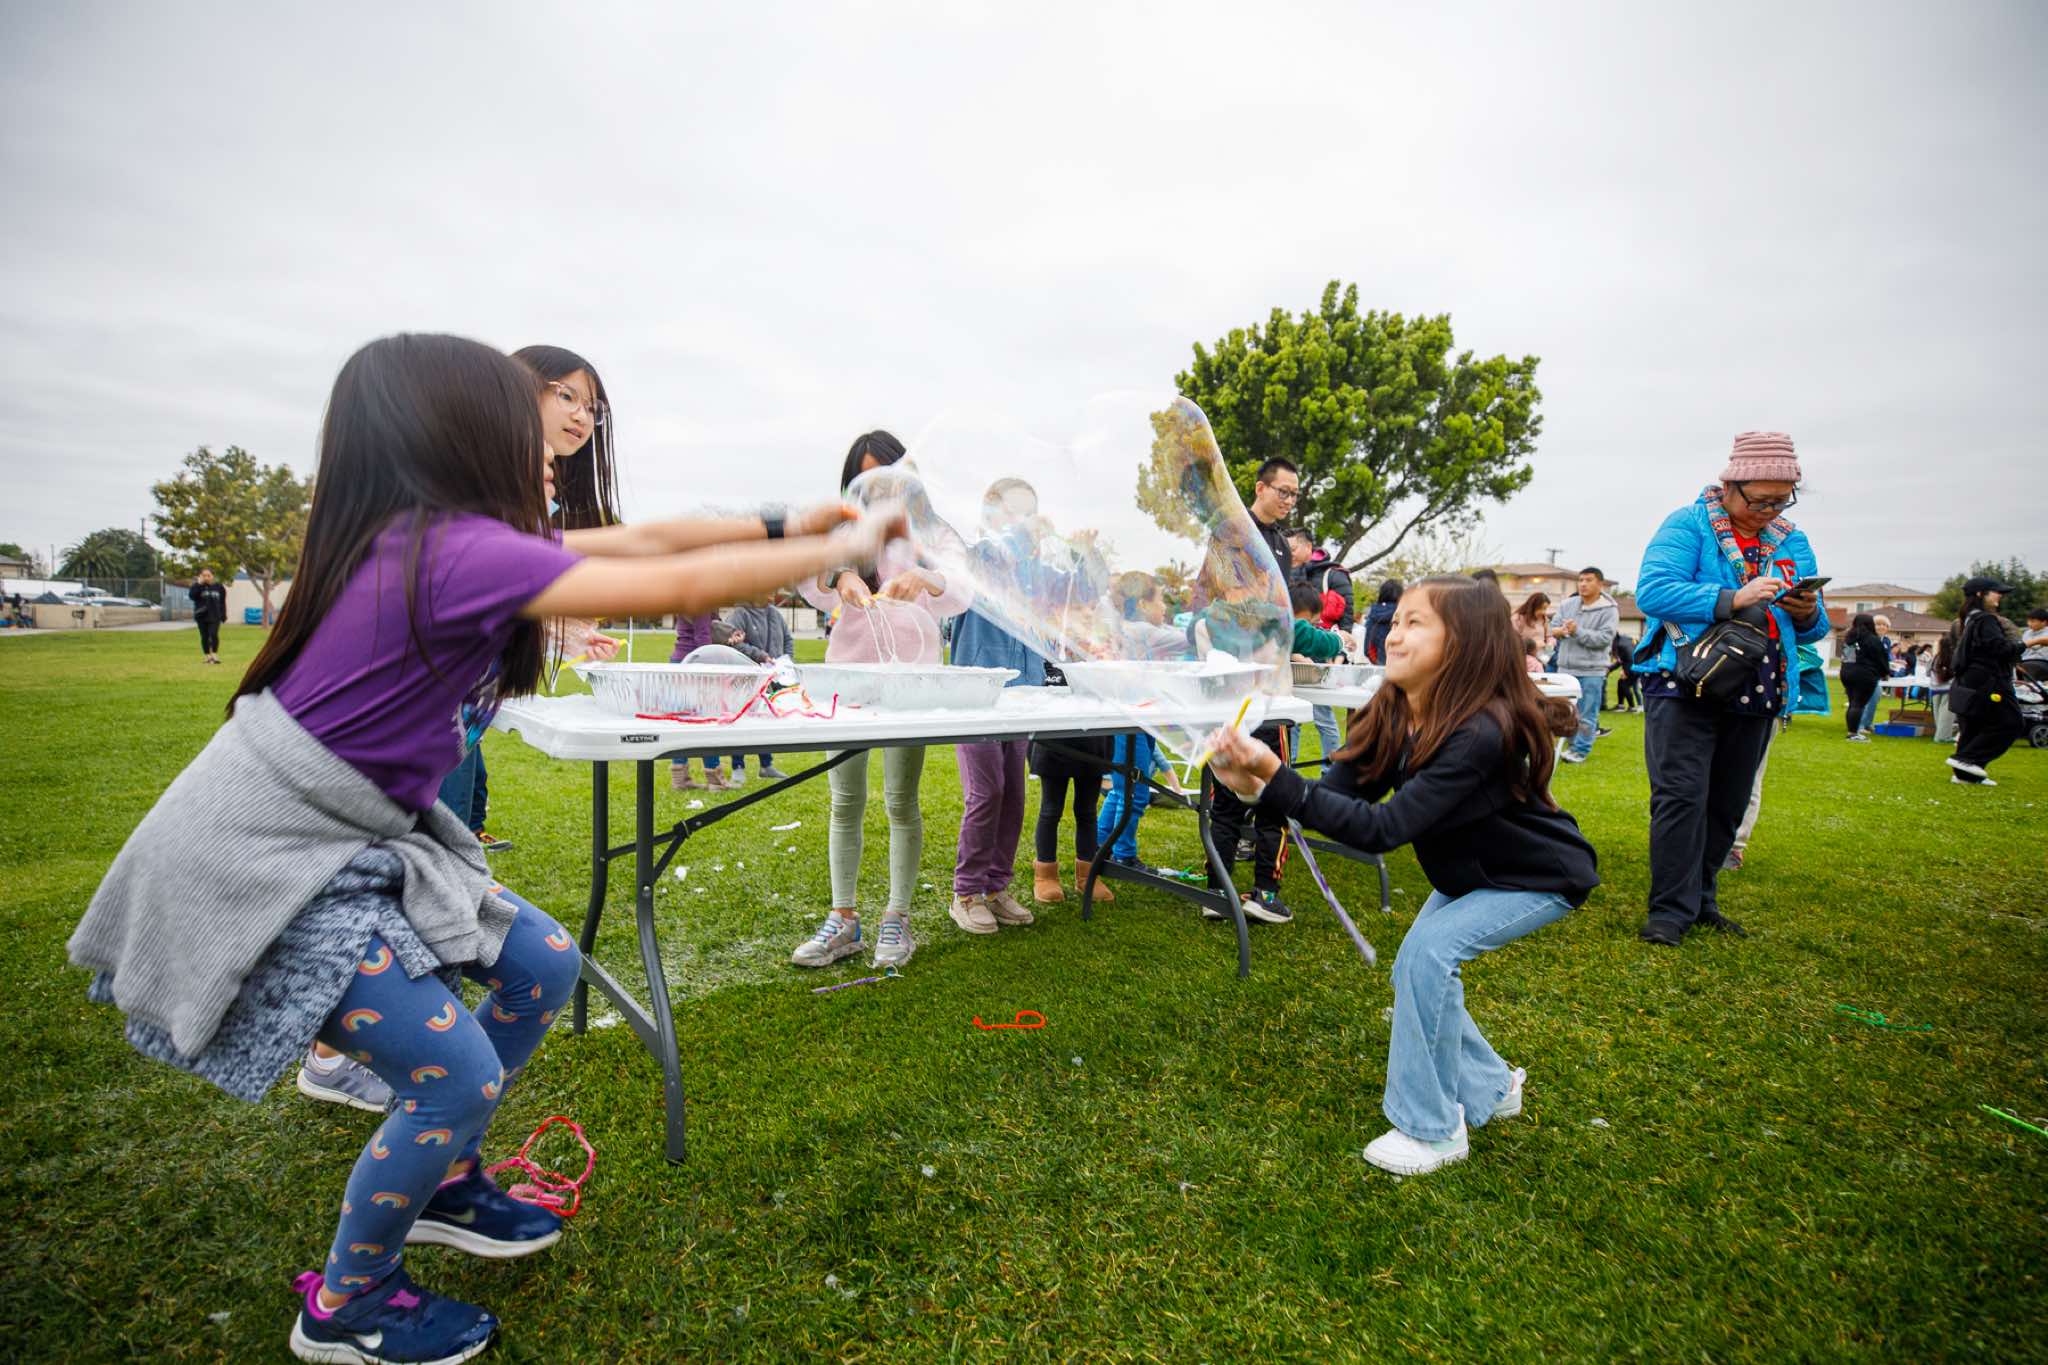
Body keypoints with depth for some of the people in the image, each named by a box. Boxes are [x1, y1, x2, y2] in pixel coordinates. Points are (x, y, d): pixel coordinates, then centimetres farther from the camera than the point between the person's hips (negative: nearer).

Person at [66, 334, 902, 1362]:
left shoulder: (435, 537, 2)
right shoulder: (457, 551, -27)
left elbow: (635, 541, 5)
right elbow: (681, 589, -30)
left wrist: (785, 524, 2)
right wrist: (845, 547, -19)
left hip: (364, 839, 10)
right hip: (267, 861, -10)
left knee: (544, 964, 9)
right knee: (458, 1077, -9)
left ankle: (440, 1184, 32)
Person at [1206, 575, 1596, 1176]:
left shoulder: (1480, 733, -38)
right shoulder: (1389, 717, -15)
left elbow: (1381, 829, -42)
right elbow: (1335, 798, -22)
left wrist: (1276, 778, -50)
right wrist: (1255, 784, -39)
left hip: (1540, 877, -8)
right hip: (1472, 869, 8)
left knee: (1430, 948, -22)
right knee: (1414, 970, 6)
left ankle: (1433, 1128, -4)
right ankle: (1489, 1088, 31)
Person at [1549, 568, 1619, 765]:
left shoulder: (1609, 610, -5)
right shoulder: (1567, 604, 9)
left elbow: (1604, 638, -15)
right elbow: (1552, 627, 5)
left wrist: (1577, 631, -19)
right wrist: (1561, 630, -18)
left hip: (1591, 671, -5)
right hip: (1565, 668, 5)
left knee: (1586, 714, -1)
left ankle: (1580, 750, 6)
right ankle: (1573, 744, 27)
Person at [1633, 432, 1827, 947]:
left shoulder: (1793, 543, 14)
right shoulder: (1688, 525, -4)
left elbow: (1812, 629, 16)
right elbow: (1651, 590, -19)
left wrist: (1808, 615, -8)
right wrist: (1732, 599, -26)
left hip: (1756, 697, 6)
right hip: (1685, 687, -6)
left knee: (1726, 806, 11)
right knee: (1681, 797, -11)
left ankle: (1699, 898, 23)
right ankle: (1670, 909, -4)